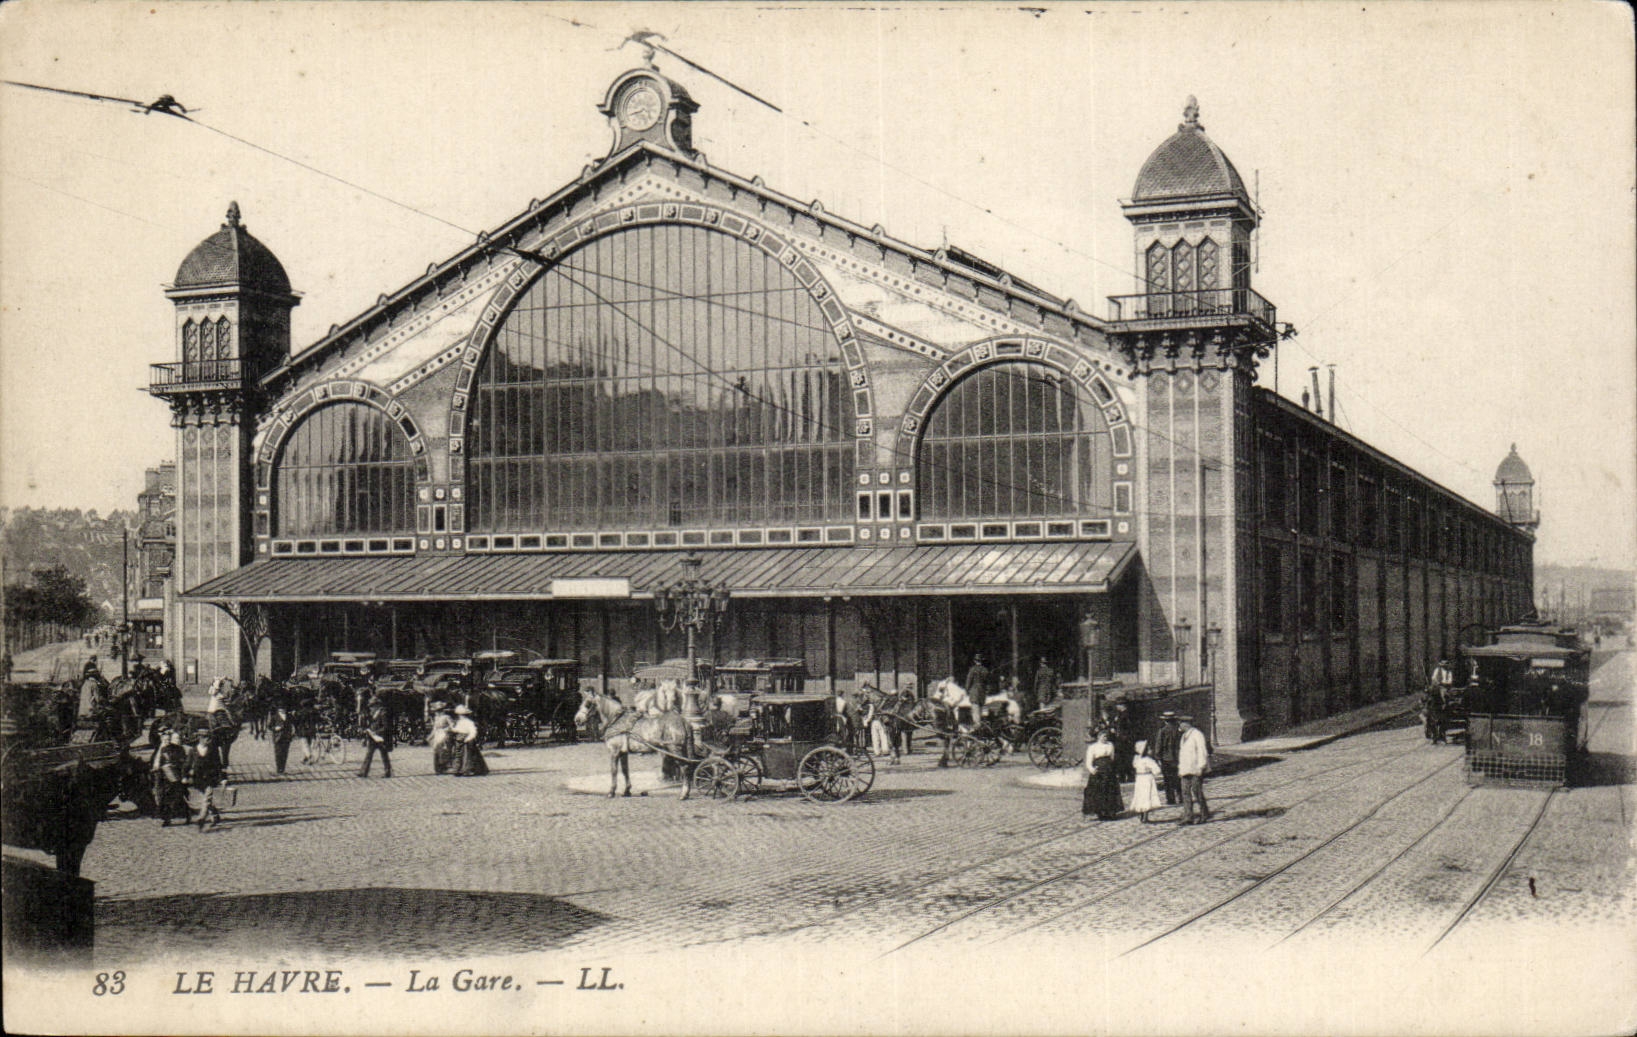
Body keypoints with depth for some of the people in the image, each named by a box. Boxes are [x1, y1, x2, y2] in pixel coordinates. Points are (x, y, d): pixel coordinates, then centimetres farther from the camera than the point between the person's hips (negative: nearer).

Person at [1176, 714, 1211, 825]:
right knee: (1186, 792, 3)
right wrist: (1179, 768, 19)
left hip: (1195, 769, -8)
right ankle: (1188, 817, 3)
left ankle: (1204, 815, 6)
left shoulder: (1197, 734, -8)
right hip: (1185, 769, 8)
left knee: (1197, 792, -4)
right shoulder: (1184, 736, 19)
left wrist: (1200, 767, -16)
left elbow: (1202, 751, -12)